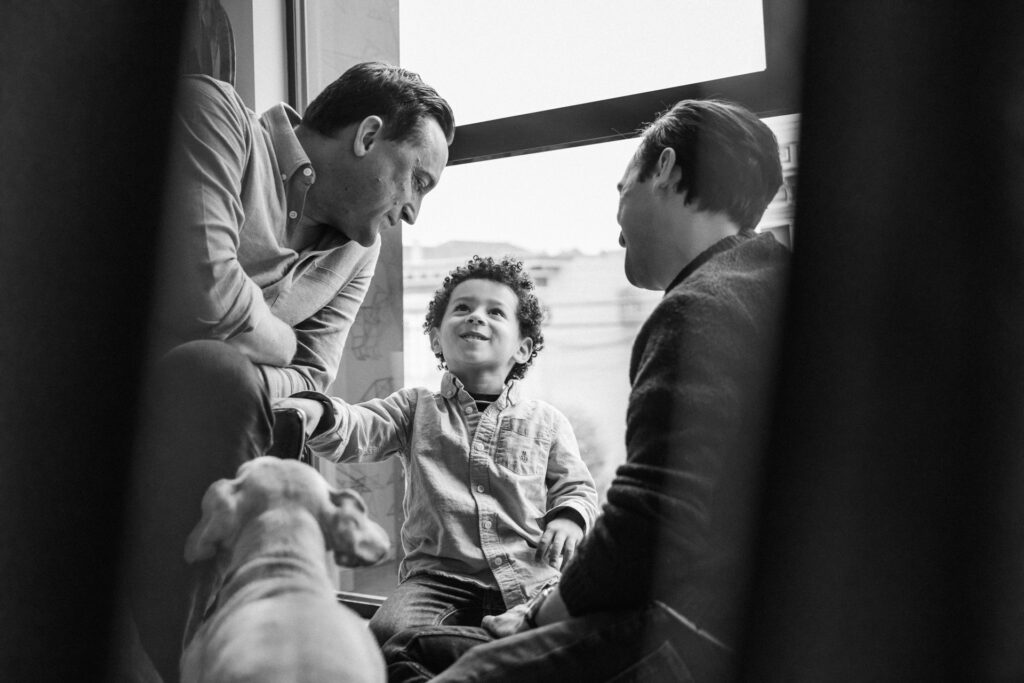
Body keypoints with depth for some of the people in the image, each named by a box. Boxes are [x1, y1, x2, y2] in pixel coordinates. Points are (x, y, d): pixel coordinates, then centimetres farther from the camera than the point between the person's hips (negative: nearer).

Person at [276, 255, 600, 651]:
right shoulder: (416, 407, 15)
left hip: (530, 577, 1)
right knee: (389, 634, -28)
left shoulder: (545, 421, 17)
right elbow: (358, 432, -1)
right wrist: (317, 413, -24)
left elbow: (576, 487, 20)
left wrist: (569, 517, -4)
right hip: (438, 577, 0)